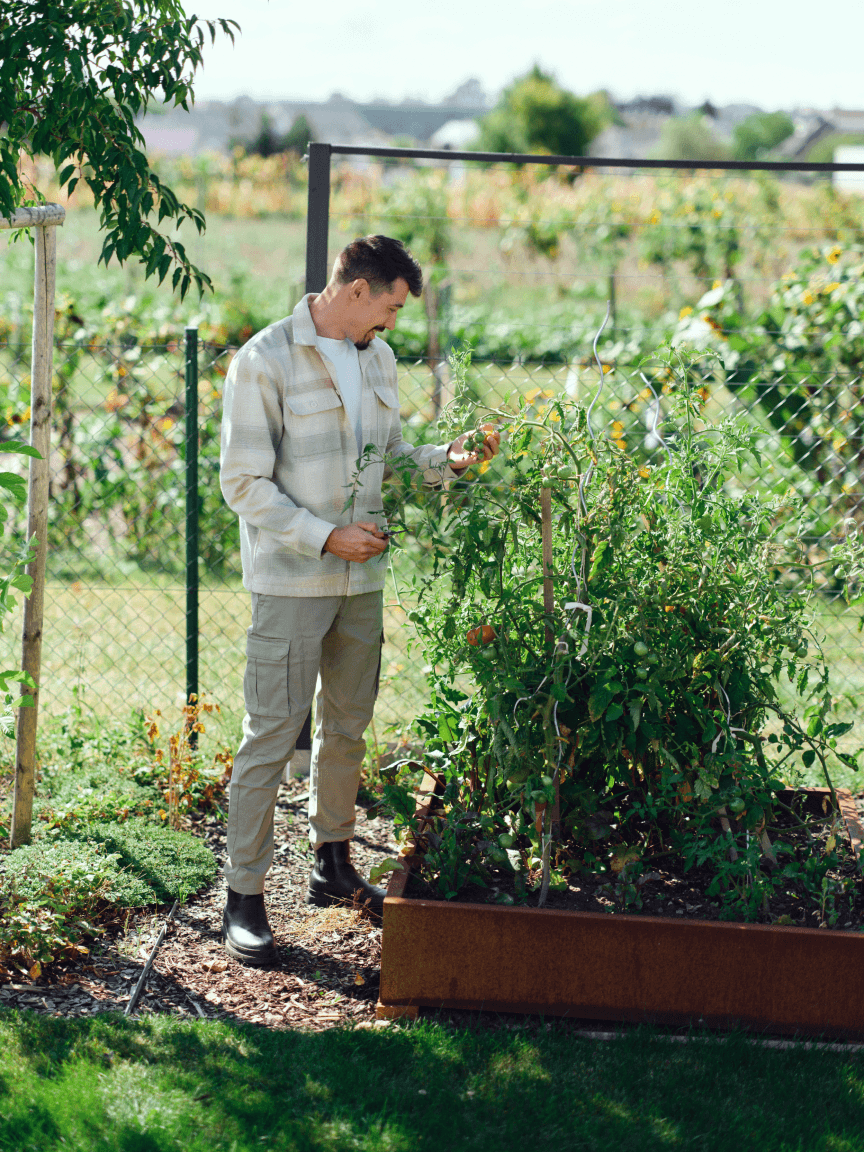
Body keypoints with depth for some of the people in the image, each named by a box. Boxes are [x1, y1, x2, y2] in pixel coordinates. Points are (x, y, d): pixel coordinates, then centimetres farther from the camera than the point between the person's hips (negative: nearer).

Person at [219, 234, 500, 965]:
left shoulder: (378, 359, 11)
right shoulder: (266, 361, -11)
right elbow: (244, 482, -13)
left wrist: (448, 460, 1)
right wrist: (326, 538, -19)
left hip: (362, 577, 7)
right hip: (291, 579, -7)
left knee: (348, 726, 15)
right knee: (272, 735, -6)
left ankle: (334, 865, 30)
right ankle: (244, 897, 0)